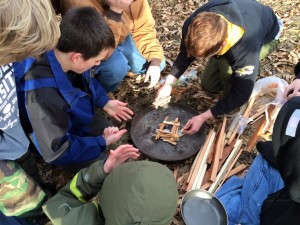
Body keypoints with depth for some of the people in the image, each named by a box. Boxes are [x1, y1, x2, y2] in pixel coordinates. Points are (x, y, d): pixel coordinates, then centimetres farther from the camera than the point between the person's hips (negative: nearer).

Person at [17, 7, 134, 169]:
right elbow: (56, 151, -35)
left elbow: (86, 81, 4)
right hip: (61, 144, -6)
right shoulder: (42, 94, -44)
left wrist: (104, 102, -5)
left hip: (76, 117, 7)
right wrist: (102, 143, -27)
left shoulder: (63, 56, -22)